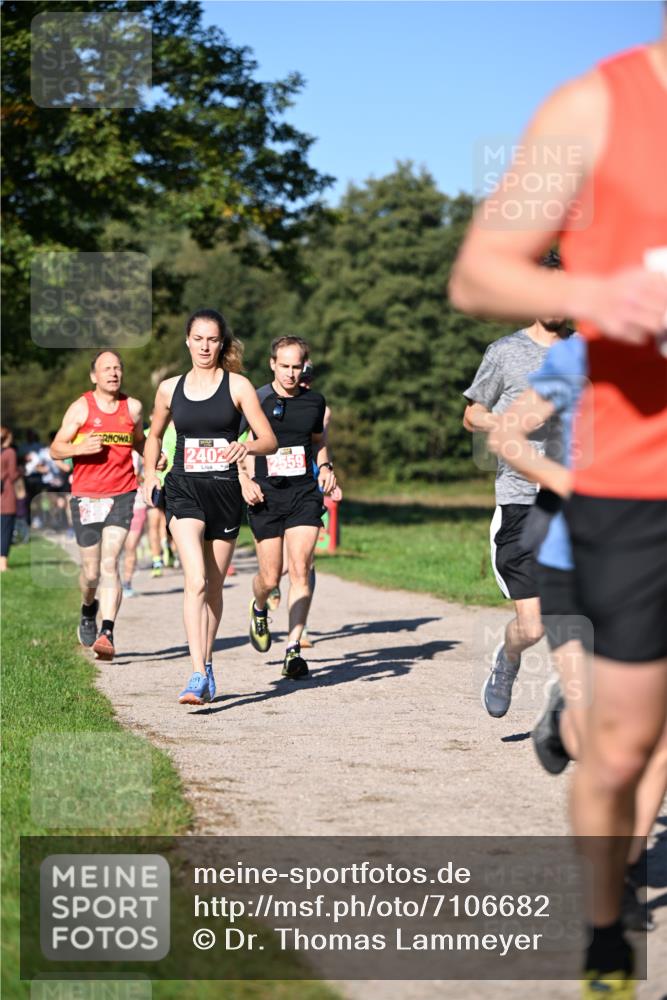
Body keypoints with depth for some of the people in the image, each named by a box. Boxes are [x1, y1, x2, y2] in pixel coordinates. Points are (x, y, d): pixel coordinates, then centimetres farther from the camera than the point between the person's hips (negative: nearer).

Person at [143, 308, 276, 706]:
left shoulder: (238, 386, 1)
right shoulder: (170, 388, 8)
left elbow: (270, 440, -4)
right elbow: (155, 436, 26)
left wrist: (246, 447, -24)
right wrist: (150, 474, 13)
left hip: (225, 491, 0)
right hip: (184, 492, 0)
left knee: (214, 587, 10)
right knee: (196, 580, -19)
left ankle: (207, 664, 30)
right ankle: (199, 676, -25)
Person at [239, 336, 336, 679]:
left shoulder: (314, 402, 7)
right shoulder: (255, 401, -2)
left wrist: (325, 466, 6)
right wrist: (244, 480, -11)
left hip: (304, 493, 1)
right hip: (266, 496, -1)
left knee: (300, 569, -13)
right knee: (270, 578, 3)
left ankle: (293, 650, -11)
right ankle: (258, 609, 40)